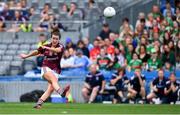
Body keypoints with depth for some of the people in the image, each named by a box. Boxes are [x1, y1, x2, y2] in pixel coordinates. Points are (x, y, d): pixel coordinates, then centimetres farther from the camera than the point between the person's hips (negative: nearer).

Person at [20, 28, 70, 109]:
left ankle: (39, 103, -18)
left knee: (51, 88, -21)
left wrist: (48, 48, -39)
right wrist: (26, 56, 35)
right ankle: (61, 92, -63)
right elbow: (37, 52, 24)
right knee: (53, 78, -34)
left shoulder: (60, 46, -1)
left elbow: (58, 50, -27)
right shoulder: (46, 46, 6)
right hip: (46, 68, -1)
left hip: (55, 71, 1)